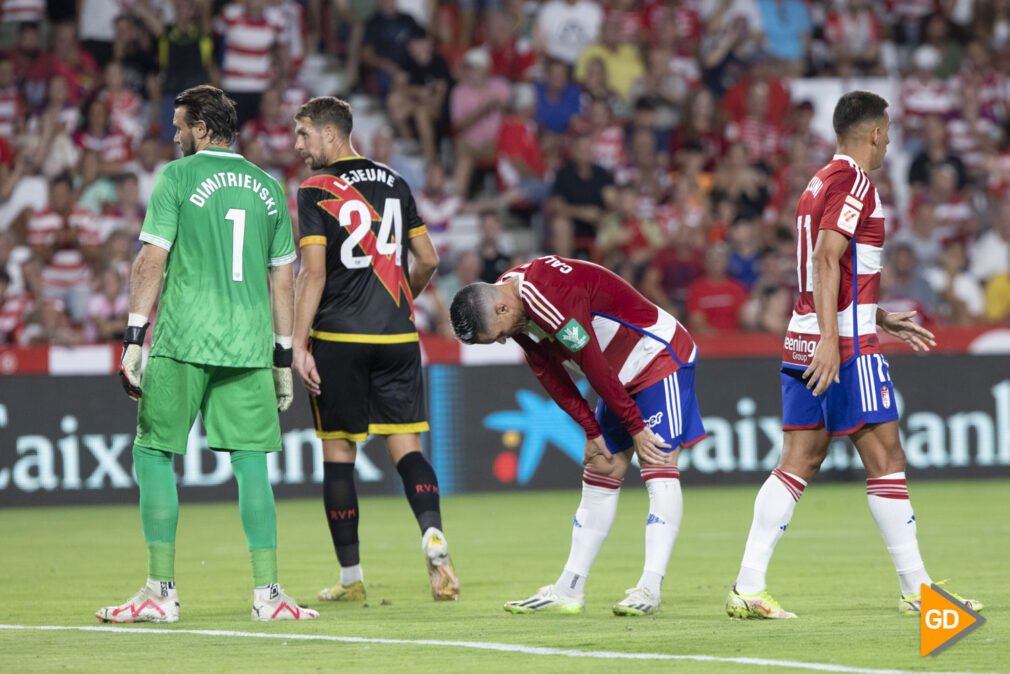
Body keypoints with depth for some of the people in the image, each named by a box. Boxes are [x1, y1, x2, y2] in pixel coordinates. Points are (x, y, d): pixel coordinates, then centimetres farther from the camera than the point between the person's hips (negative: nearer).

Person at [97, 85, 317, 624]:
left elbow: (150, 261, -7)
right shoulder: (267, 186, 13)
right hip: (249, 346, 4)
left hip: (182, 342, -4)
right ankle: (267, 593, -1)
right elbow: (282, 277, 14)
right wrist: (283, 357, 19)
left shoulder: (178, 177, -1)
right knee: (251, 463, 4)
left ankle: (161, 592, 2)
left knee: (154, 455, 5)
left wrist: (133, 338, -5)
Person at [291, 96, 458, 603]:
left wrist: (298, 345, -12)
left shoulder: (316, 191, -5)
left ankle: (351, 577, 9)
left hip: (339, 337, -4)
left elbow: (313, 272, -12)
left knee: (338, 453, 5)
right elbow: (427, 260, 15)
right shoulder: (394, 183, 10)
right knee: (406, 447, 3)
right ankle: (433, 536, -23)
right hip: (398, 335, 4)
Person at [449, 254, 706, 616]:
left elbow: (595, 366, -26)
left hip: (661, 356, -10)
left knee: (658, 466, -16)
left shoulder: (546, 296, -32)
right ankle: (569, 590, 10)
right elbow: (550, 375, 2)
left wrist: (635, 426, -19)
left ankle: (649, 589, -23)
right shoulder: (516, 313, -2)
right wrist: (592, 430, -3)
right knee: (600, 471, 8)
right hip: (623, 375, 10)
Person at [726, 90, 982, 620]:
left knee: (798, 464, 5)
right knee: (886, 459, -3)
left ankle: (747, 588, -2)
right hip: (845, 348, -9)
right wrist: (831, 338, -25)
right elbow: (826, 260, -19)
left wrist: (880, 320, 30)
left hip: (804, 344, 9)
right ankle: (917, 591, 2)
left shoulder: (821, 183, 18)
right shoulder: (853, 180, -9)